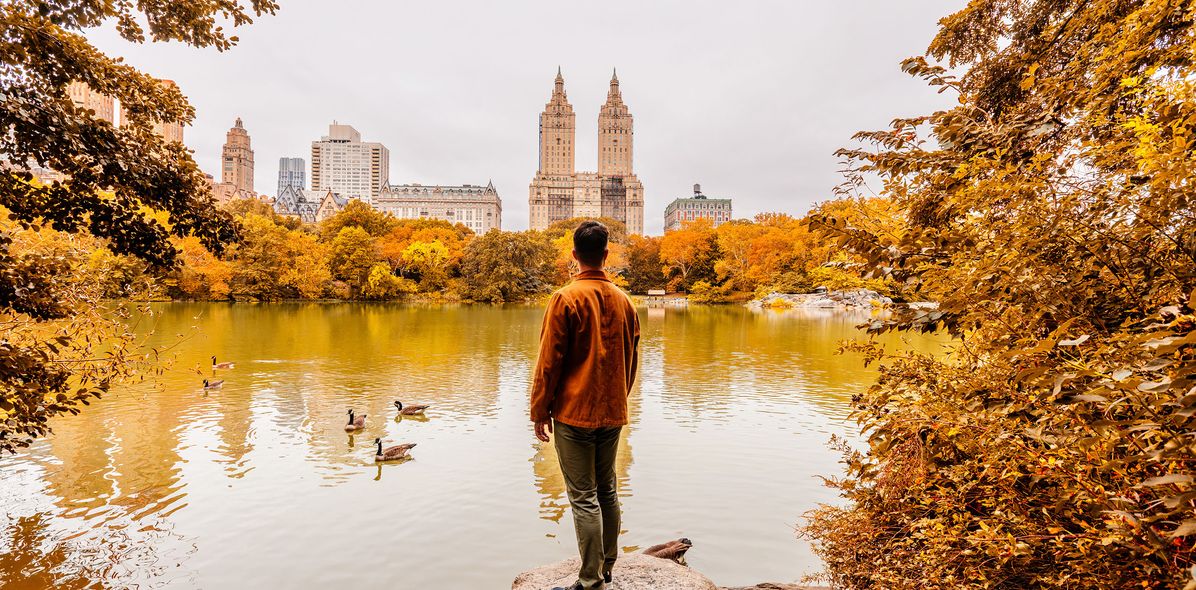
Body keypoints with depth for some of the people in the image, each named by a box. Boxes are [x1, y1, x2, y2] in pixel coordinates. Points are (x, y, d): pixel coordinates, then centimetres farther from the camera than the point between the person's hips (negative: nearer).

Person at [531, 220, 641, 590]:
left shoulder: (566, 299, -12)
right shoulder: (623, 300, 5)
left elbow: (549, 362, -12)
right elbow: (632, 359, 12)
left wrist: (540, 412, -3)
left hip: (574, 413, -6)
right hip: (613, 413, 6)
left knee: (584, 498, 2)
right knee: (607, 490, 18)